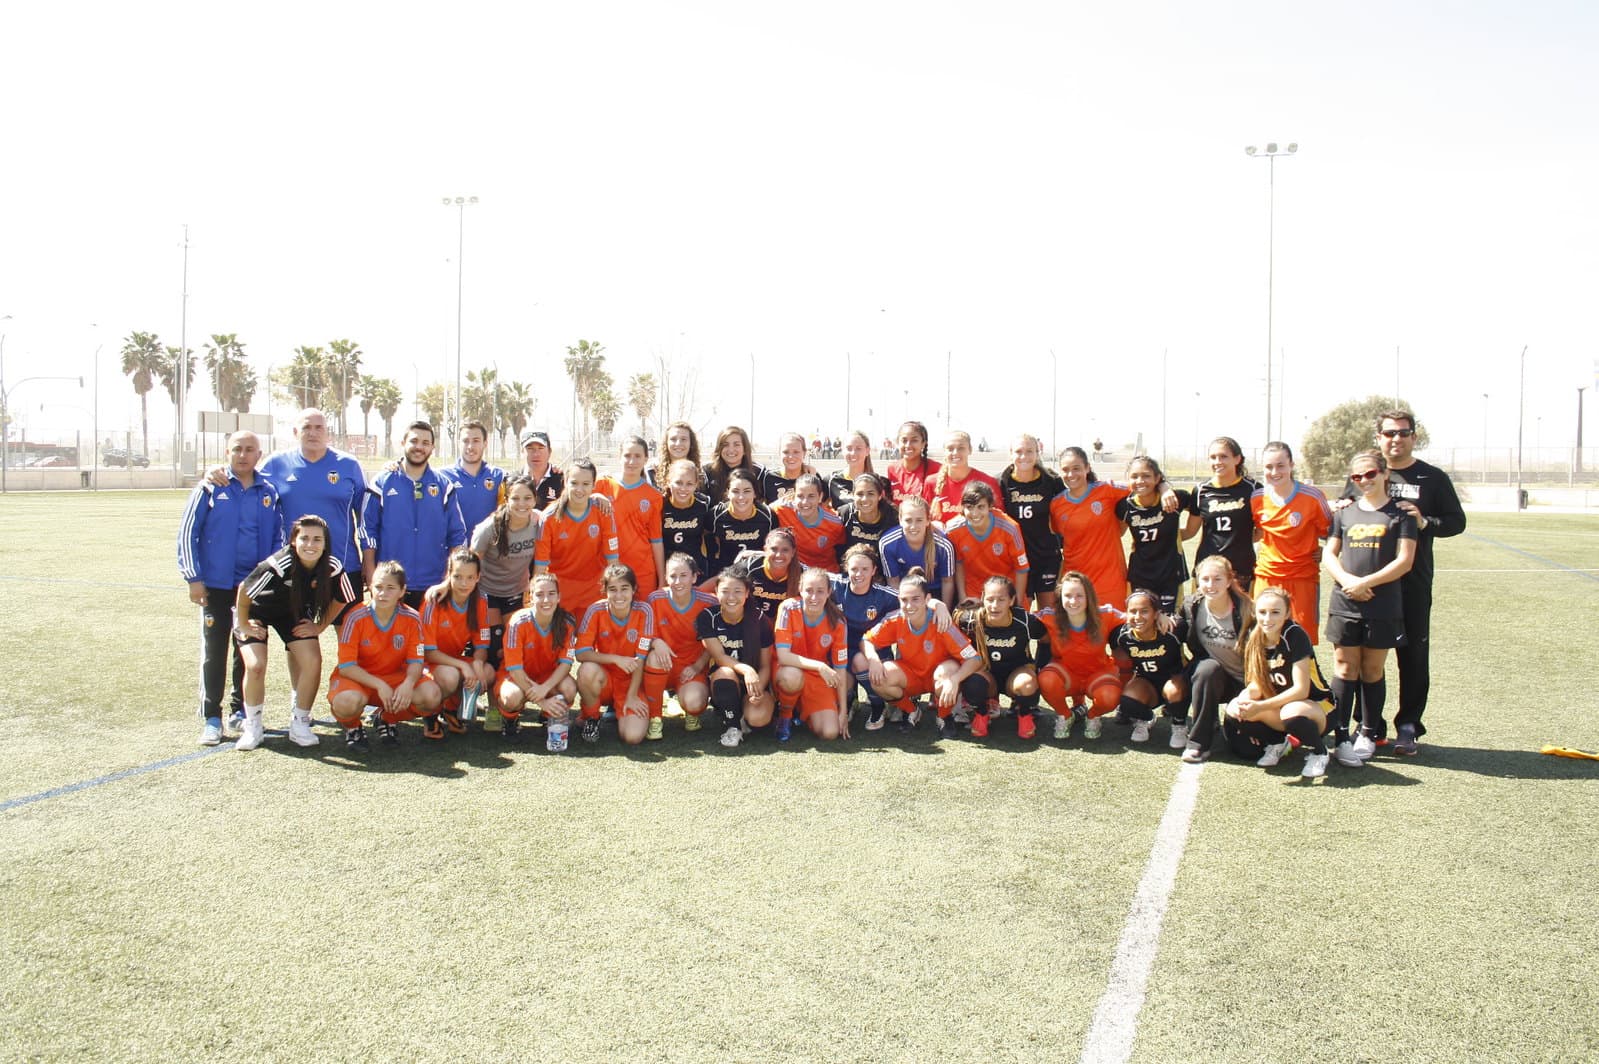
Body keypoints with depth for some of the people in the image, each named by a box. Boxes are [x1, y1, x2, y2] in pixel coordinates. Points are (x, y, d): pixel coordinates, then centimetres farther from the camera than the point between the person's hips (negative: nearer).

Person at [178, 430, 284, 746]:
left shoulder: (270, 492, 6)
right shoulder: (209, 488, -1)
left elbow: (279, 537, 10)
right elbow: (187, 533, -1)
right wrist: (193, 578, -6)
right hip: (215, 585, -2)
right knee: (214, 652, 3)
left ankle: (244, 712, 23)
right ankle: (211, 718, 12)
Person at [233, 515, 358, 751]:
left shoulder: (333, 568, -24)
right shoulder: (277, 565, -37)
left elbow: (341, 599, -3)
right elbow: (244, 591, -21)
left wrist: (319, 627, -4)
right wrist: (243, 625, -11)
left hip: (294, 614, 3)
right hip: (257, 611, -3)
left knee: (312, 662, -14)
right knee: (256, 666, -19)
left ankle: (299, 724, 5)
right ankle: (252, 726, 4)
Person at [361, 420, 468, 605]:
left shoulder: (444, 486, 7)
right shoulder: (382, 483, 3)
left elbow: (457, 535, 8)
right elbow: (368, 531, 2)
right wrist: (371, 576, -3)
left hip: (433, 587, 1)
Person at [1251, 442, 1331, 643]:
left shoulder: (1312, 496, -10)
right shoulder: (1256, 498, -2)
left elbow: (1328, 531, 4)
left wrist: (1323, 551, -5)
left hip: (1303, 576, -2)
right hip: (1266, 576, 2)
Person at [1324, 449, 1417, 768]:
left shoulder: (1401, 513, 1)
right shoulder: (1345, 512, 11)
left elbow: (1405, 560, -6)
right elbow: (1329, 554, 9)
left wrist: (1366, 582, -13)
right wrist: (1347, 579, -10)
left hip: (1382, 606, -2)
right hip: (1345, 604, 2)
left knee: (1373, 669, 6)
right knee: (1345, 667, 0)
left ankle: (1368, 735, 18)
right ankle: (1341, 738, 2)